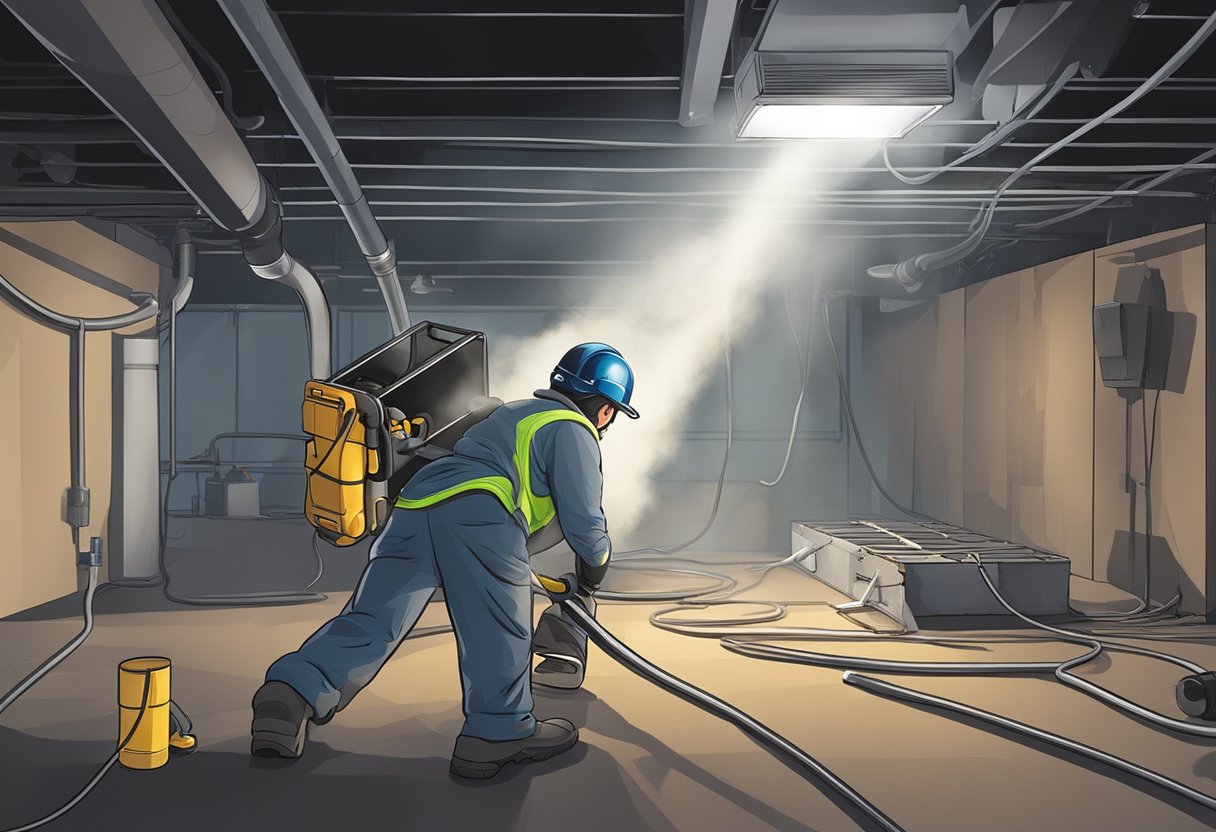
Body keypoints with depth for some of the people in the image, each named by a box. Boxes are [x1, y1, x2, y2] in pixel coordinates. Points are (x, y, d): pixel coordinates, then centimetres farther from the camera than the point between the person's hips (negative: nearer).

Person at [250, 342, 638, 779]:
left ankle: (290, 692, -12)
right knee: (499, 625, 0)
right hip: (475, 512, -7)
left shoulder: (515, 413, 38)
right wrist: (595, 568, 27)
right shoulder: (573, 431, 12)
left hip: (413, 504, 8)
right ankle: (498, 734, 0)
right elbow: (582, 518, 7)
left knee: (371, 617, 1)